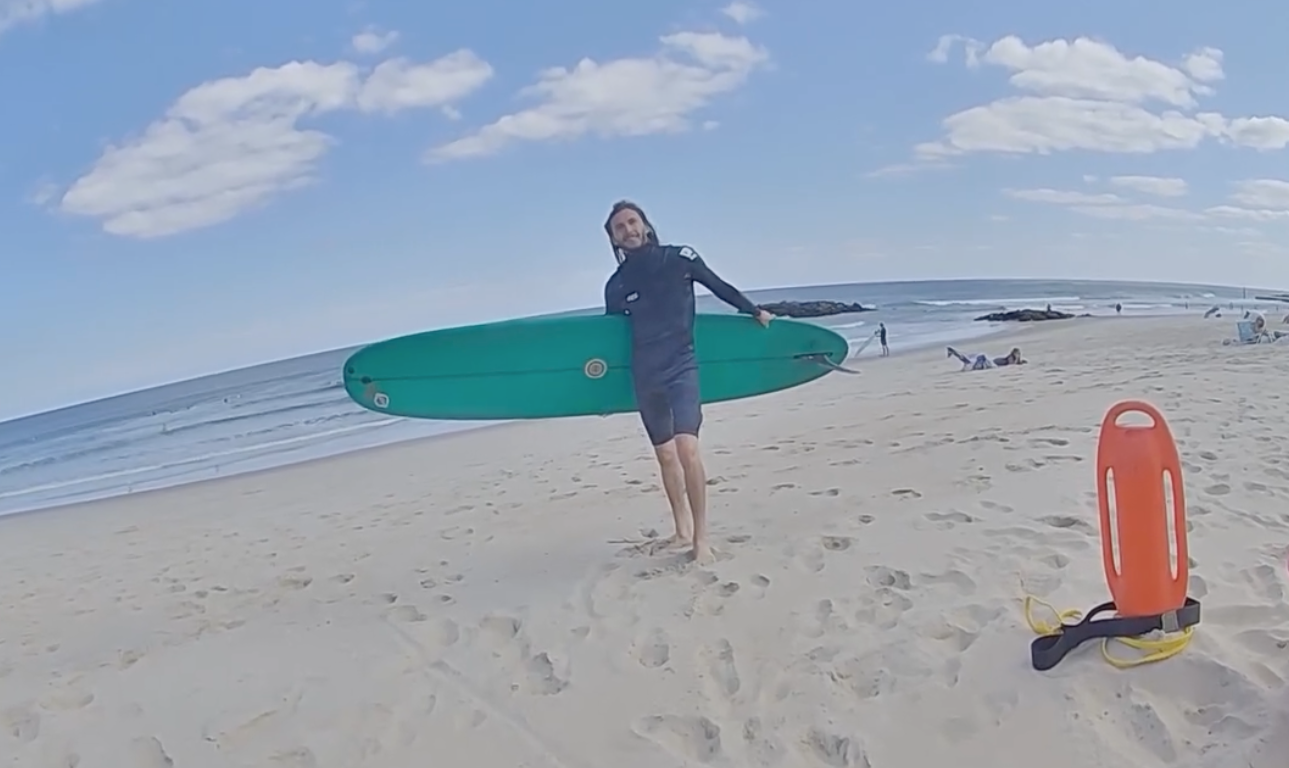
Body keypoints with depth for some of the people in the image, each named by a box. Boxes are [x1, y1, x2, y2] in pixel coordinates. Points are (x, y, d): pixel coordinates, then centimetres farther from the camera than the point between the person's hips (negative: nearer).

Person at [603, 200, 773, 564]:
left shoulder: (679, 258, -2)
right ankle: (683, 530, 27)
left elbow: (719, 286, 10)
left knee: (687, 447, -20)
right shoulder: (616, 284, 5)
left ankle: (701, 538, -11)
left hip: (680, 366, -4)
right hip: (644, 375, 4)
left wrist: (756, 312, 16)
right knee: (665, 455, 13)